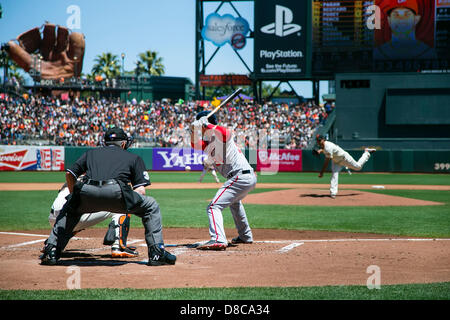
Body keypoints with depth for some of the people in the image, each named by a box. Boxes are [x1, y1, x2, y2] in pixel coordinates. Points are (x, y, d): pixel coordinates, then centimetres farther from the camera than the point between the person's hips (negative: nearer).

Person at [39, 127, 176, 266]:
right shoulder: (134, 158, 28)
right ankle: (157, 253, 11)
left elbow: (69, 174, 26)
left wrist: (75, 195, 39)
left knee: (69, 208, 36)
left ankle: (51, 250, 23)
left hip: (86, 192, 3)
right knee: (151, 206, 21)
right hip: (116, 193, -2)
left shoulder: (91, 152, 34)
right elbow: (141, 190, 17)